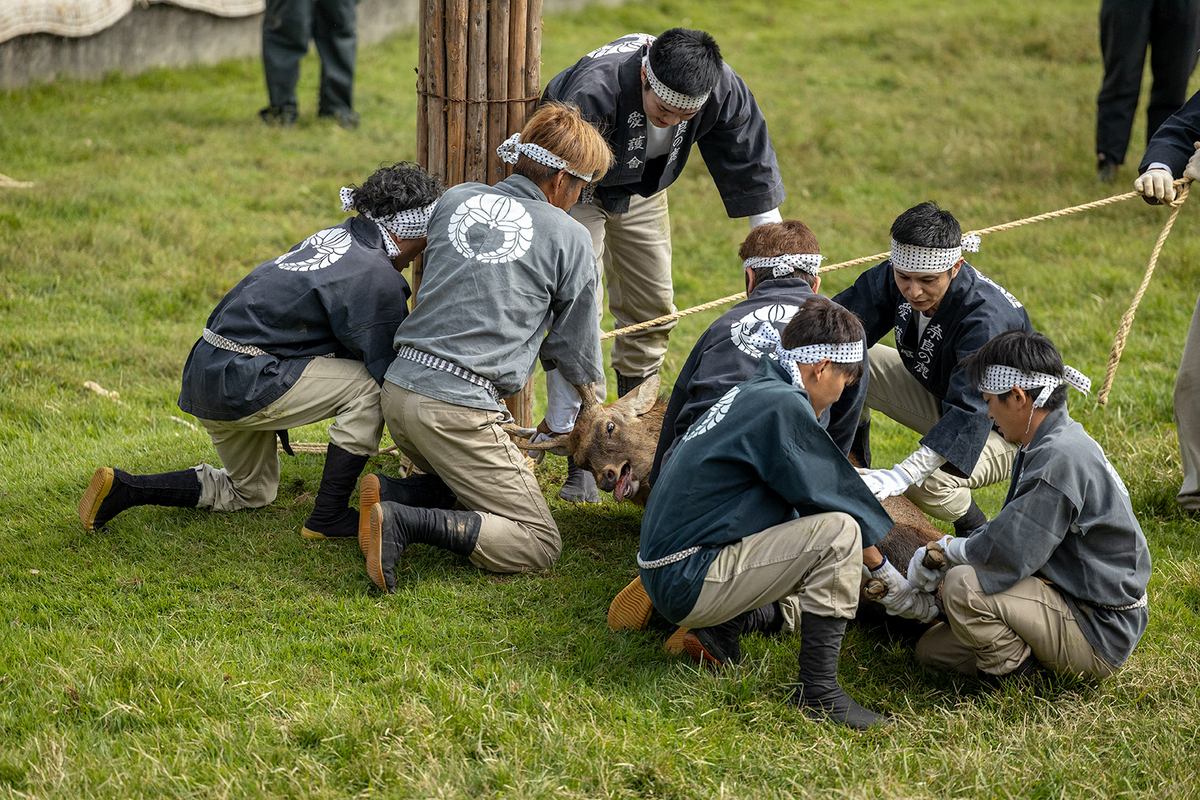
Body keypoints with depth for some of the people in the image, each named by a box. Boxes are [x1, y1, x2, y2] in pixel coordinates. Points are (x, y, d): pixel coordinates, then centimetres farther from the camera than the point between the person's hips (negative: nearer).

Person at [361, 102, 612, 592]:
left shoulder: (455, 200, 13)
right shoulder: (569, 238, 1)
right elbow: (575, 352, 12)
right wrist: (590, 395, 34)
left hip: (399, 386, 7)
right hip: (459, 406, -7)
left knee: (465, 490, 29)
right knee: (539, 545, -2)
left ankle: (392, 495, 0)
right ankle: (403, 522, -19)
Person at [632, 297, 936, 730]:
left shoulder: (751, 393, 16)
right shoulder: (782, 406, -15)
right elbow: (839, 500, -11)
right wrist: (894, 582, 1)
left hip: (667, 577, 10)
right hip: (689, 580, -10)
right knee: (839, 532, -20)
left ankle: (721, 629, 8)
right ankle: (816, 691, -16)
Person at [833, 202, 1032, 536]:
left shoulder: (986, 317, -37)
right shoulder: (893, 279, -18)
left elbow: (970, 411, -45)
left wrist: (904, 474, -55)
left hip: (1004, 429, -7)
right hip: (939, 398, 7)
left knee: (928, 484, -34)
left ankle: (976, 531, -1)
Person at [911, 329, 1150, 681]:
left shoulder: (1060, 458, -25)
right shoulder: (1047, 446, 9)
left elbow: (1009, 555, -28)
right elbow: (1009, 534, 16)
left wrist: (947, 548, -7)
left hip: (1098, 638, -10)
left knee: (963, 585, -25)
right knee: (933, 649, 11)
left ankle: (1018, 677, -7)